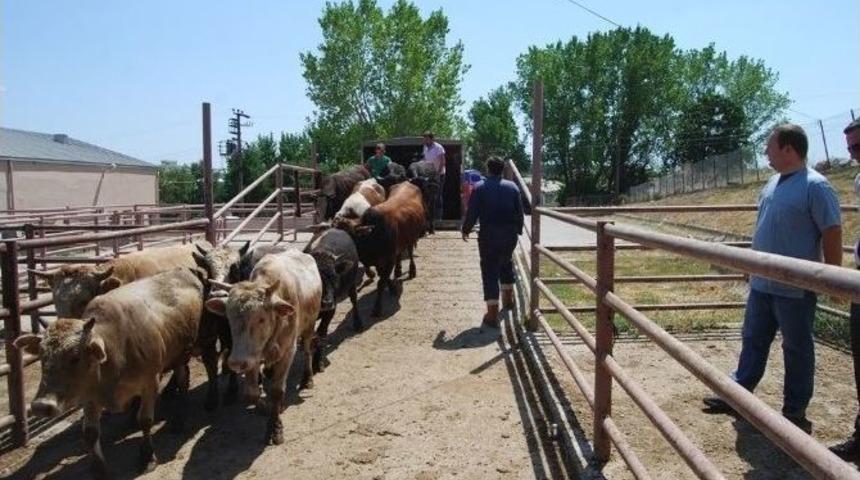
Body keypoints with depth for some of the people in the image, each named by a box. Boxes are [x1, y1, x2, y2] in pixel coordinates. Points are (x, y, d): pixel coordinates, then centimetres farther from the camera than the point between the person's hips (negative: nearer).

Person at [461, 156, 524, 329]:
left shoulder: (480, 188, -4)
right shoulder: (512, 187, 5)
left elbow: (472, 213, -6)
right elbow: (520, 212, 7)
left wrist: (465, 230, 10)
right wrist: (518, 230, 21)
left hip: (488, 235, -4)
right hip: (510, 234, 4)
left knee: (490, 272, -2)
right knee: (506, 263, 29)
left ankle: (492, 314, -7)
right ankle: (508, 298, 41)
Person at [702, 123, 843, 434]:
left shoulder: (815, 186, -15)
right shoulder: (773, 184, 10)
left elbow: (832, 233, -16)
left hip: (795, 289, -8)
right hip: (761, 283, 8)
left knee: (797, 349, 7)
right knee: (753, 341, 16)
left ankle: (795, 413, 19)